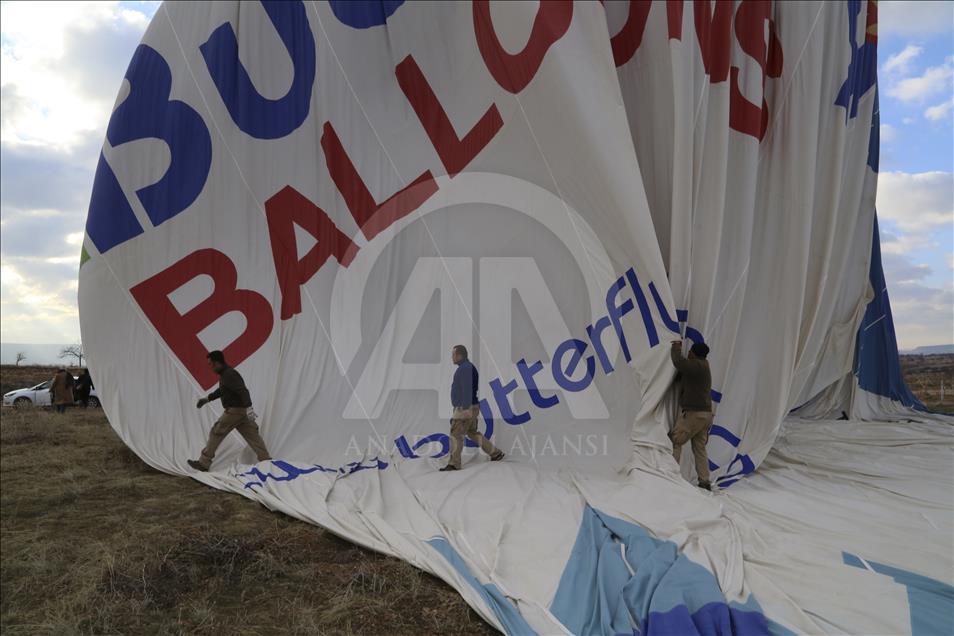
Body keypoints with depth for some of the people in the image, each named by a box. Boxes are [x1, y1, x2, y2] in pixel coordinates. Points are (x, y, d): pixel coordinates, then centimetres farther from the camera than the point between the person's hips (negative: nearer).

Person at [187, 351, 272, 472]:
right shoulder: (225, 373, 16)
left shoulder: (229, 375, -17)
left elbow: (243, 391, -26)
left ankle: (203, 463, 15)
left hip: (234, 410, -10)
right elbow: (221, 390, 33)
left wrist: (248, 408, -31)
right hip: (241, 411, 10)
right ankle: (266, 461, 4)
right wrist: (207, 398, 34)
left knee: (216, 433, 4)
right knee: (252, 436, 6)